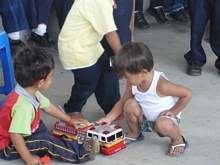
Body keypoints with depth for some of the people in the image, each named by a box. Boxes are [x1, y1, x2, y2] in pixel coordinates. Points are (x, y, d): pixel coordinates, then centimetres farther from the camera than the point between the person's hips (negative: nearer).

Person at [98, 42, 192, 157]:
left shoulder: (161, 84, -31)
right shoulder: (132, 84, -11)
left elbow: (187, 94, -25)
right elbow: (122, 102, 2)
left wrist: (173, 111, -20)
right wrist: (109, 118, -7)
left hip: (166, 117, -6)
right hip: (146, 119, 6)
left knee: (163, 125, -40)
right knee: (130, 104, -21)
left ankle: (178, 140, -5)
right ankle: (134, 134, 7)